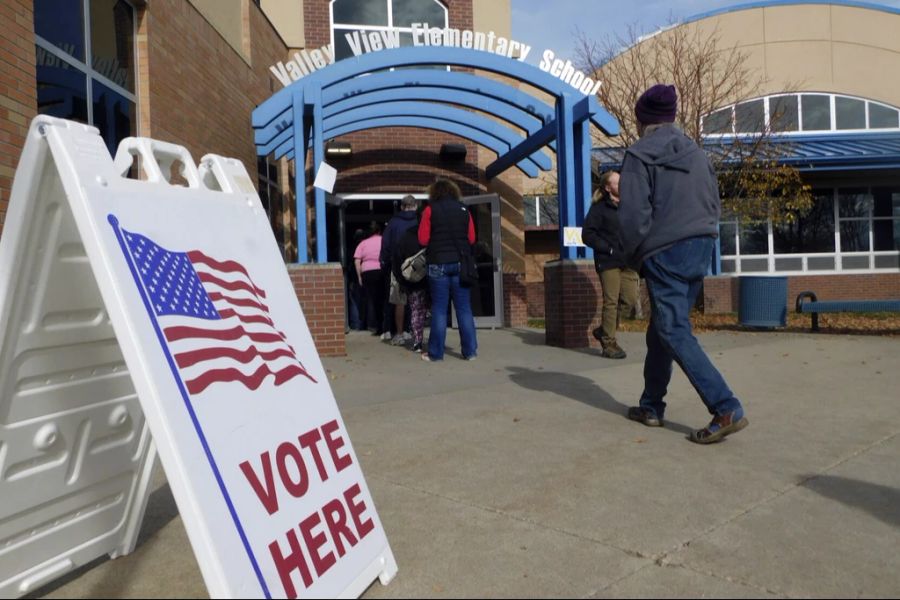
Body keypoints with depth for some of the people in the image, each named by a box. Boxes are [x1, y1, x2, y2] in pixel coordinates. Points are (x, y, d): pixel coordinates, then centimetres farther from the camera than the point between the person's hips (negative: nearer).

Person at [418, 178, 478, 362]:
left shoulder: (430, 210, -2)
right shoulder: (463, 209, 6)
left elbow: (423, 239, -3)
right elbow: (471, 238, 6)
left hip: (438, 263, -2)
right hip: (460, 263, 2)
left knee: (439, 308, 3)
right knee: (464, 307, 6)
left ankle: (435, 352, 6)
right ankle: (470, 351, 8)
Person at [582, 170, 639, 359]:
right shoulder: (599, 208, -2)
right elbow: (587, 235, -7)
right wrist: (609, 249, -12)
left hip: (627, 262, 6)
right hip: (608, 262, -5)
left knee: (630, 300, 0)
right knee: (611, 302, -4)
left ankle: (604, 331, 21)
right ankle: (609, 344, 6)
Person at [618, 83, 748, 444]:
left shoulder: (640, 155, -6)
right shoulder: (695, 152, 14)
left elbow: (634, 214, -12)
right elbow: (715, 204, 15)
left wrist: (633, 254, 2)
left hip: (664, 253, -7)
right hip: (702, 247, 8)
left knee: (675, 332, -5)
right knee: (661, 329, 15)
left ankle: (727, 410, -13)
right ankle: (651, 406, 23)